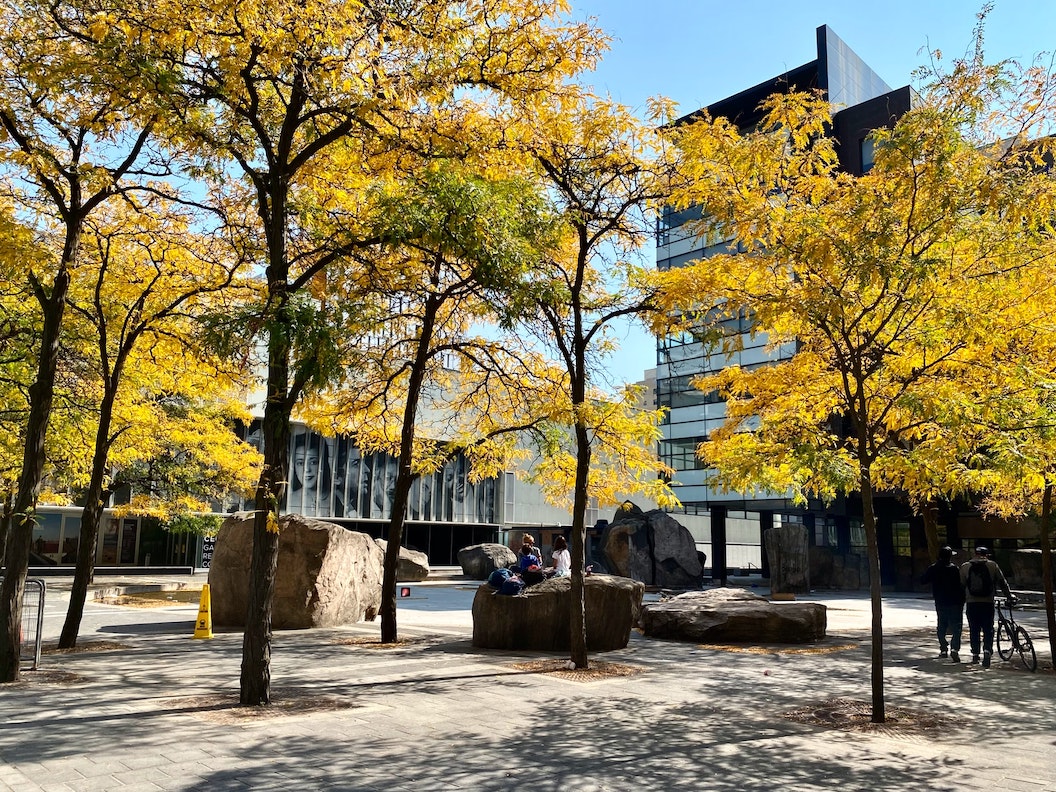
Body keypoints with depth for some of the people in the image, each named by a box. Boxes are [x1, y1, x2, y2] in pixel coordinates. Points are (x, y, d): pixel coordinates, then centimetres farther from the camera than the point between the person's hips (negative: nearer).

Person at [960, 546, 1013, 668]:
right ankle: (987, 651, -14)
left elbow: (961, 585, 5)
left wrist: (962, 600, 15)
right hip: (988, 603, -1)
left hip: (971, 603, 1)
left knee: (974, 630, 11)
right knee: (988, 630, 4)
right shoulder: (993, 565, 1)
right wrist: (1009, 595, 21)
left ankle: (975, 655, 16)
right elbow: (1002, 582, 7)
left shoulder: (964, 567, 3)